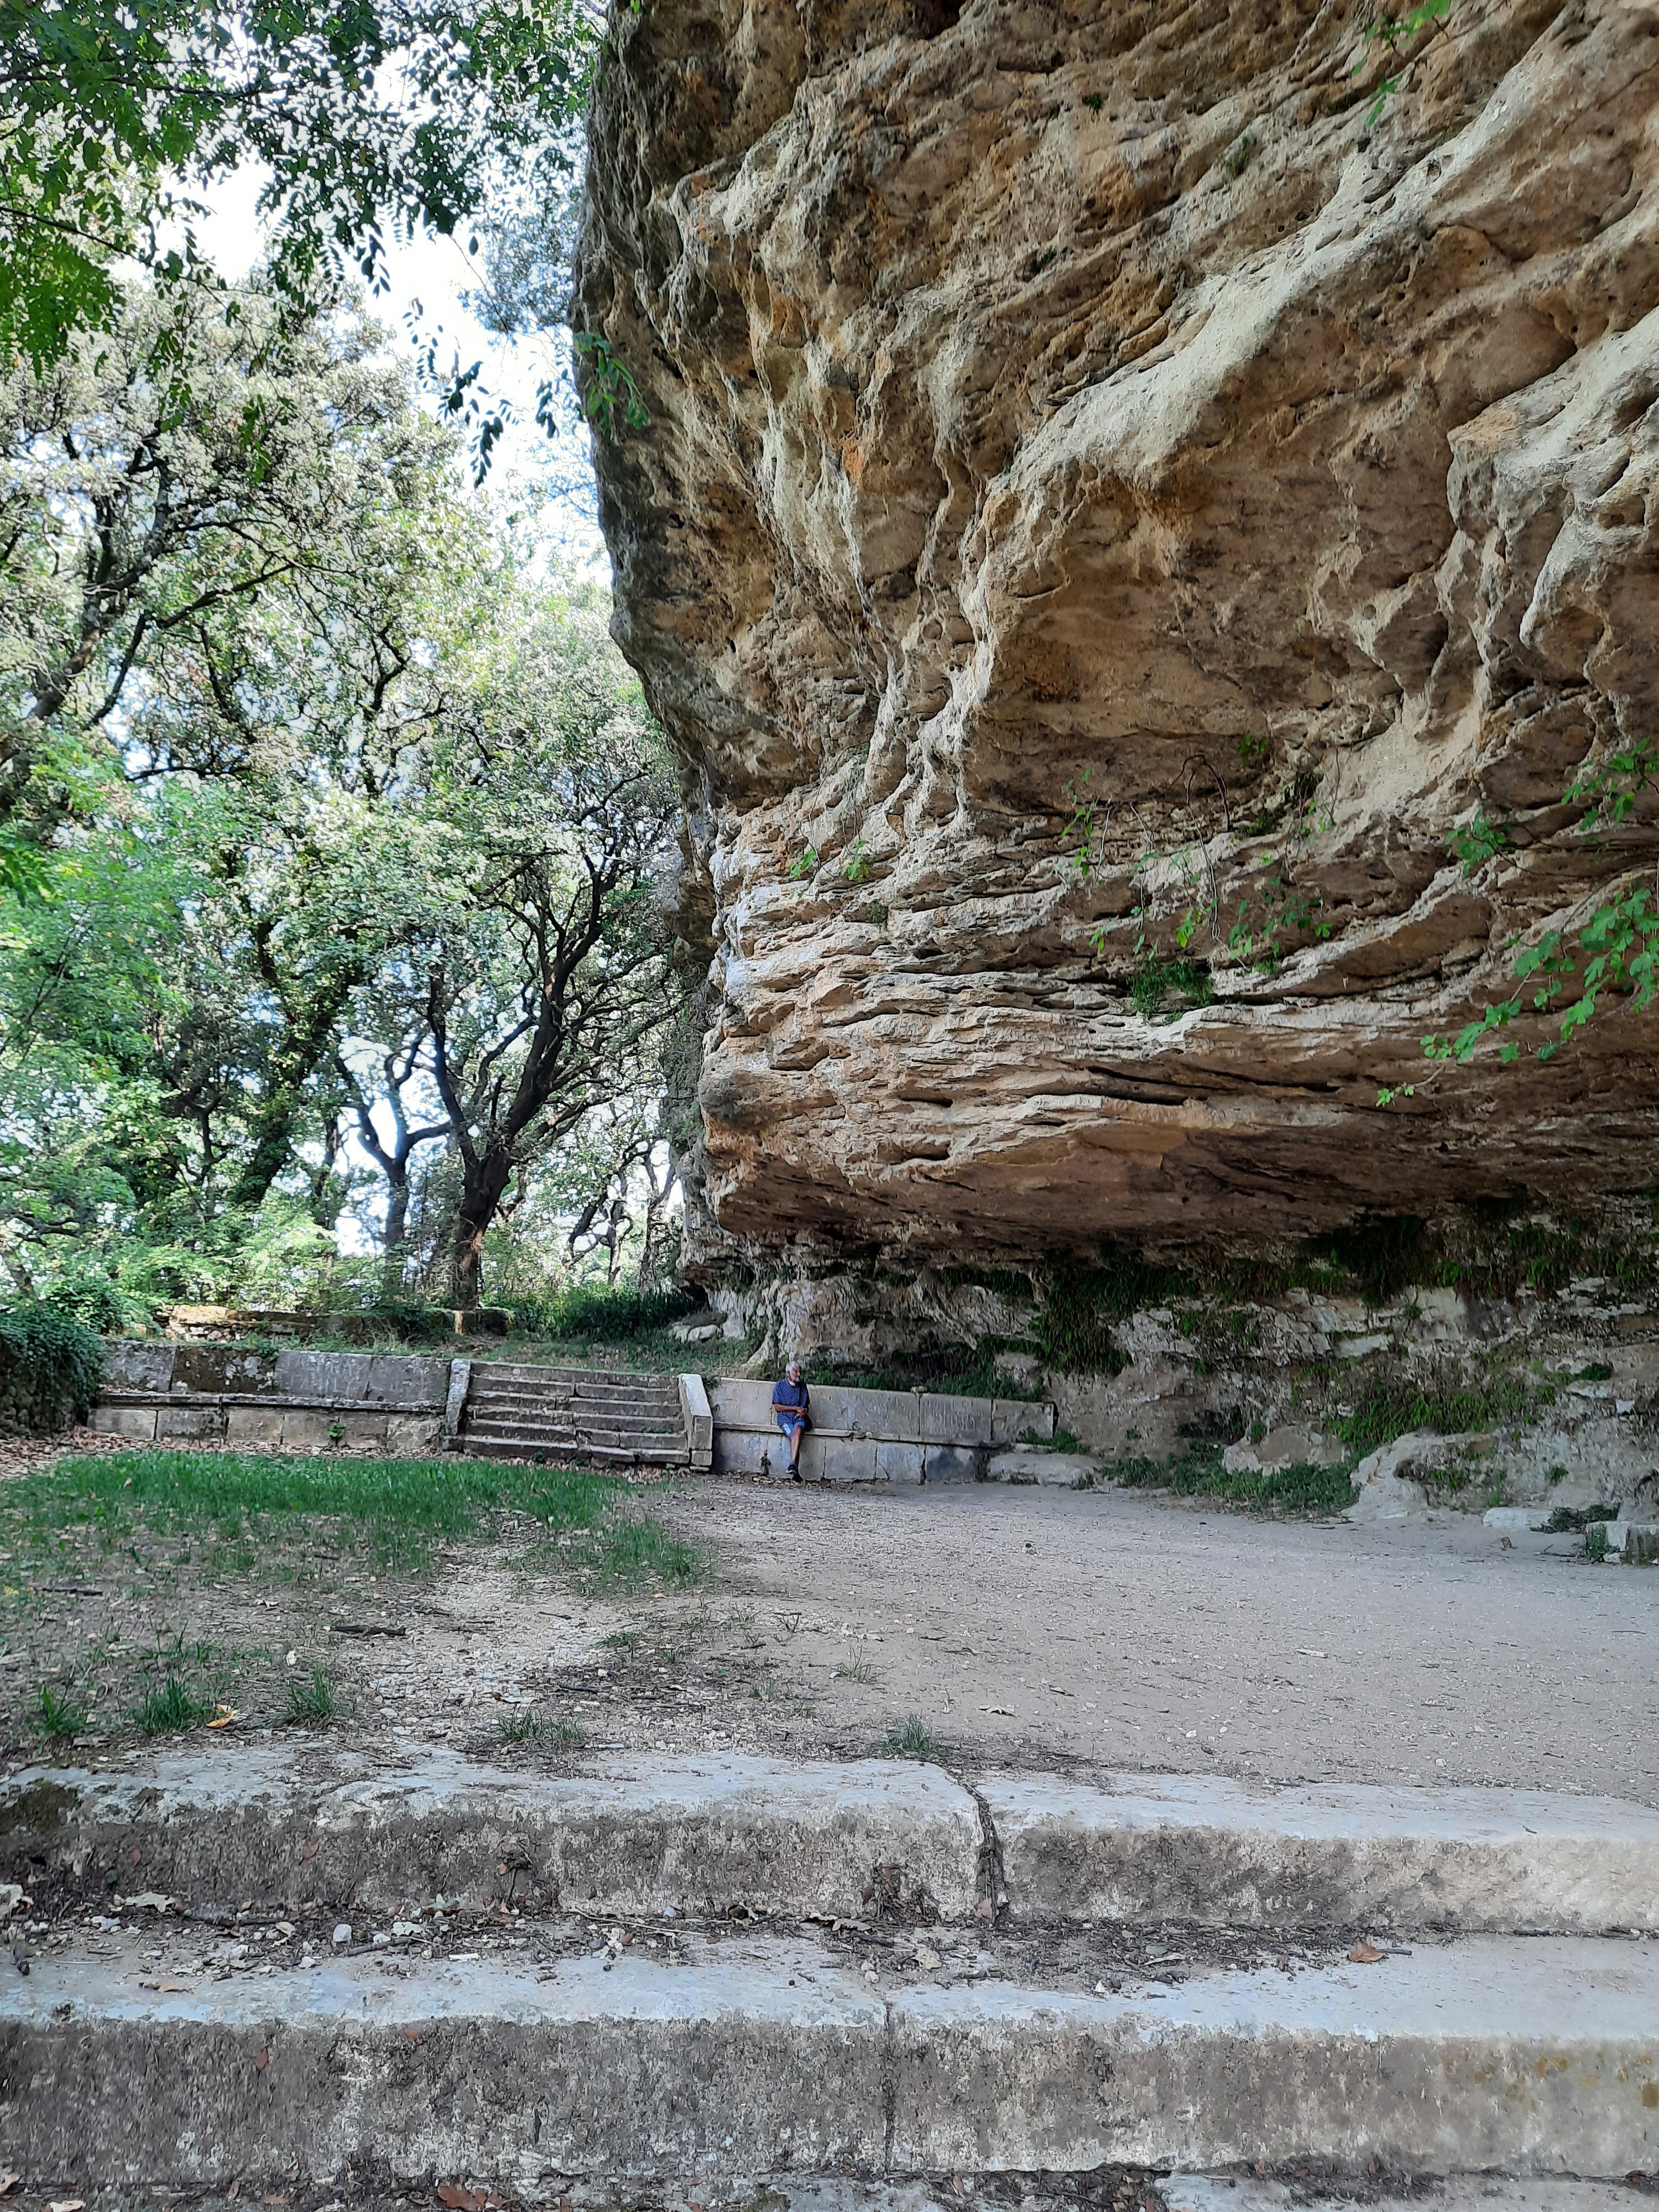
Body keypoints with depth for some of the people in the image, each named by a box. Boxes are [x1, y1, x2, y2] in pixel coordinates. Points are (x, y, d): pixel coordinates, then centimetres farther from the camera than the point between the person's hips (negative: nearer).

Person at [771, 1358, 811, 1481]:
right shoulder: (779, 1386, 5)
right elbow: (777, 1407, -2)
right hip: (784, 1417, -2)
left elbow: (806, 1406, 18)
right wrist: (796, 1408, -7)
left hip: (799, 1418, 2)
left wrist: (803, 1412, -6)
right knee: (794, 1436, -30)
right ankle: (795, 1471, -35)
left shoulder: (802, 1386, 15)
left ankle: (792, 1465, -43)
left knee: (798, 1430, -33)